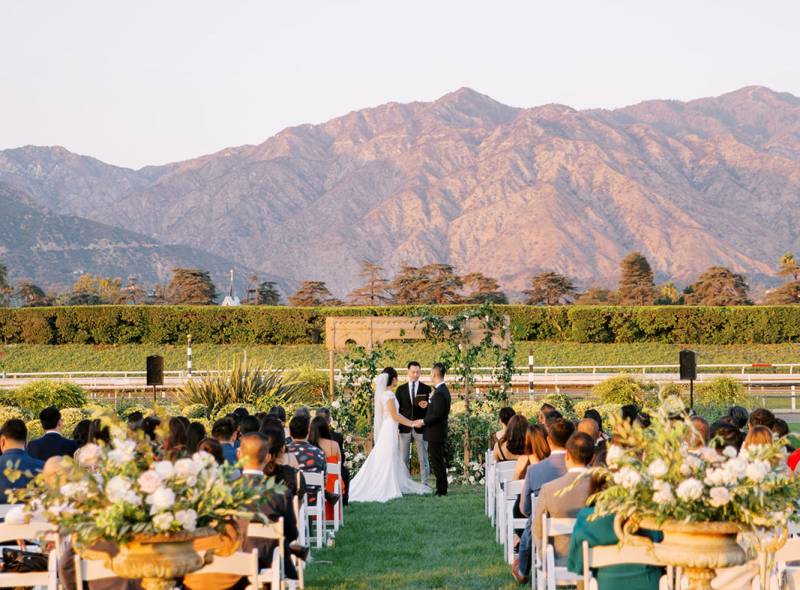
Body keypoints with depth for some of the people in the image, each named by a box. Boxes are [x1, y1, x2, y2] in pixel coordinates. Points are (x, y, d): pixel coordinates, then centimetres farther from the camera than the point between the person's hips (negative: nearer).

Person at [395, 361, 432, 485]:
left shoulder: (426, 389, 6)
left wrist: (426, 406, -18)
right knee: (403, 459, 2)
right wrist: (395, 428, 1)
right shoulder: (401, 389, 10)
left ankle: (424, 484, 2)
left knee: (423, 459, 0)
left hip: (420, 428, -1)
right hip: (405, 428, 1)